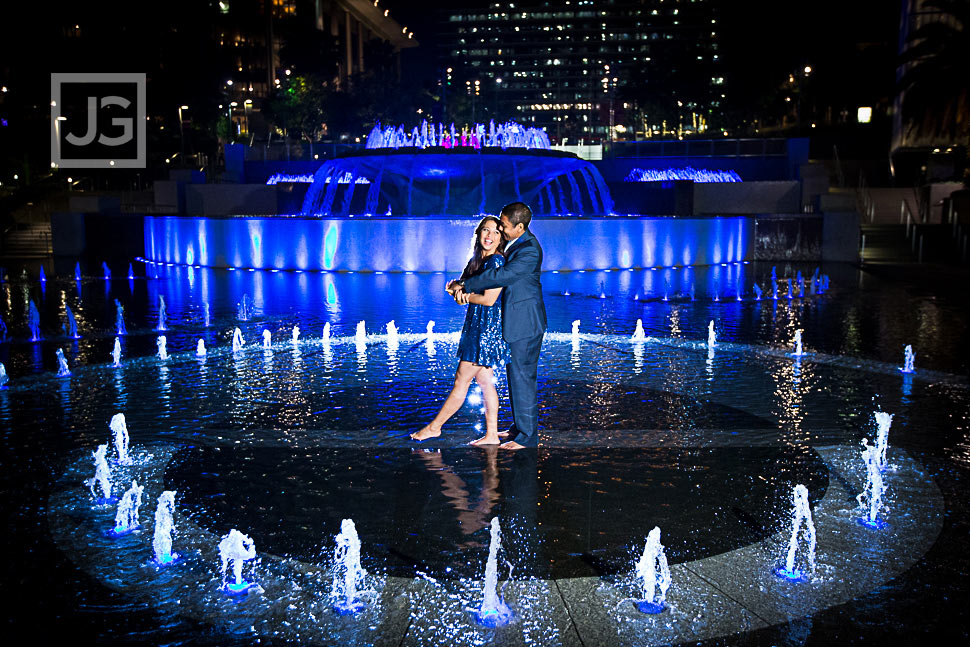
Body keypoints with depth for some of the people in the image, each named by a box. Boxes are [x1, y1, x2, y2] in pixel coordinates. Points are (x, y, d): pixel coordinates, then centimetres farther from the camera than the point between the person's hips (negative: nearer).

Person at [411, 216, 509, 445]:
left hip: (487, 327, -10)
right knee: (484, 381, 11)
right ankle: (491, 435, 16)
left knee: (462, 381, 1)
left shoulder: (497, 261, -14)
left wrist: (465, 295, -4)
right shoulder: (476, 260, 13)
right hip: (476, 325, 10)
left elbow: (488, 299, -19)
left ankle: (434, 427, 11)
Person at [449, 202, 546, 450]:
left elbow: (501, 276, -27)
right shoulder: (512, 243, 8)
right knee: (515, 373, 18)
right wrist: (466, 285, -12)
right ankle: (520, 426, 32)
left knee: (522, 376, -3)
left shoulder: (529, 250, -22)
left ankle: (527, 436, 6)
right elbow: (491, 268, 6)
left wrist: (464, 285, -19)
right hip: (515, 320, 10)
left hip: (525, 322, -10)